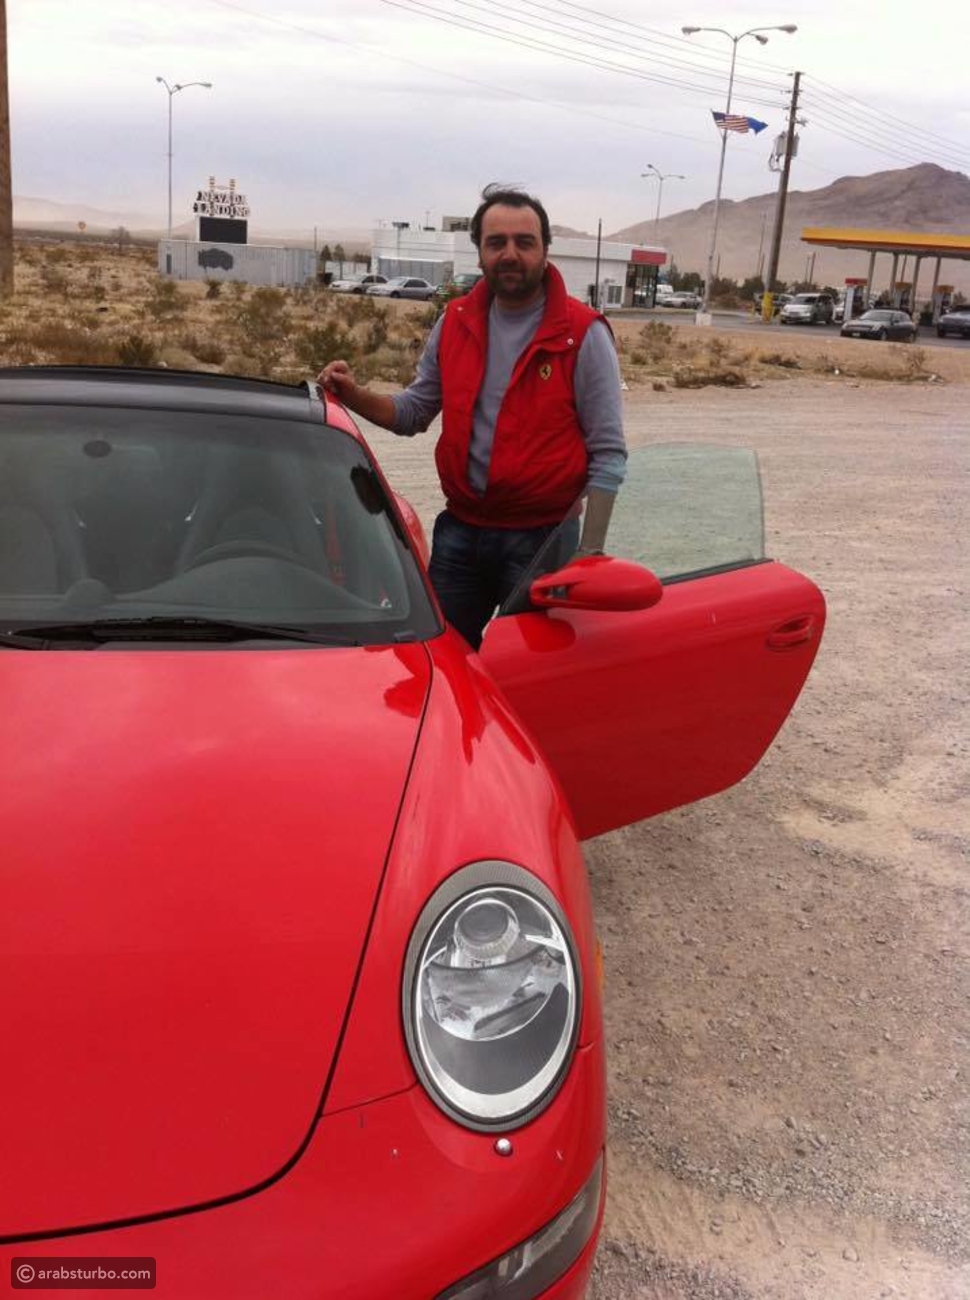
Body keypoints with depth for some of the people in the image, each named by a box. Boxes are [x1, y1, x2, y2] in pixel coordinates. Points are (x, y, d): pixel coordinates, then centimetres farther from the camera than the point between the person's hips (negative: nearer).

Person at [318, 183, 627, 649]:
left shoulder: (582, 334, -9)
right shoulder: (455, 322, 5)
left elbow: (607, 454, -10)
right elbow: (414, 411, 14)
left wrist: (589, 551, -15)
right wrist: (355, 396, -6)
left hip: (540, 539, -4)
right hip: (458, 531, 4)